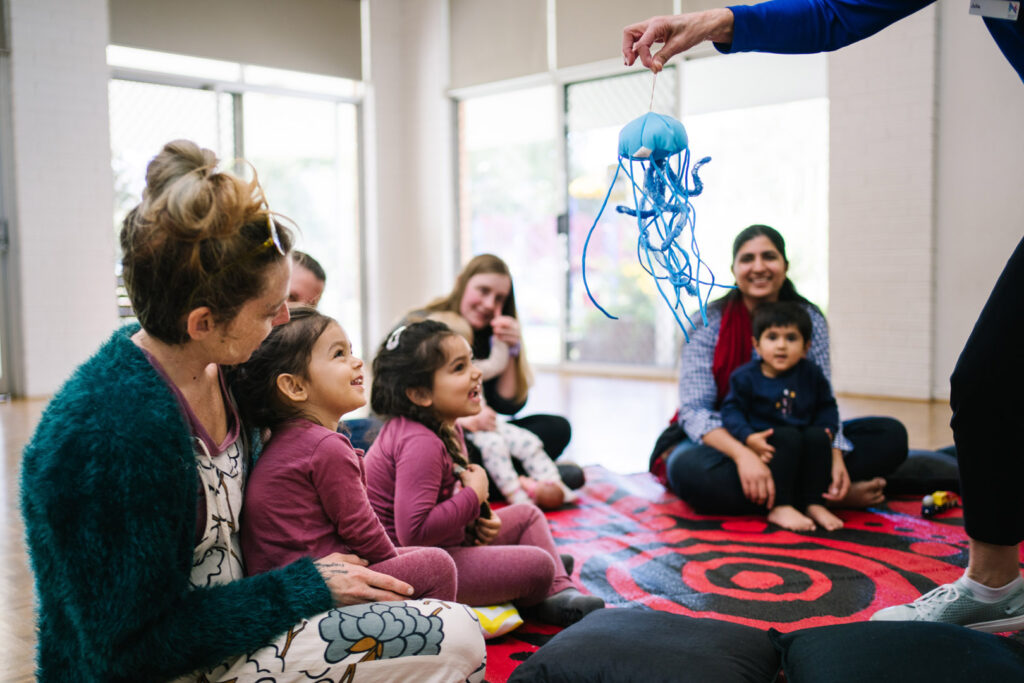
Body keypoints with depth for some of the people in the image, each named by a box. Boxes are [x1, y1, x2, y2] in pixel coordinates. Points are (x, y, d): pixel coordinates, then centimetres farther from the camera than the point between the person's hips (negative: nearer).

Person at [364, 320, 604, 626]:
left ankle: (560, 593, 19)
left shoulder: (447, 427, 5)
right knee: (538, 565, -12)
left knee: (527, 514, 17)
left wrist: (479, 519, -1)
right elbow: (414, 531, -36)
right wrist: (474, 496, -23)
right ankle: (534, 604, 22)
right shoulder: (420, 444, -29)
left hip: (441, 542, 11)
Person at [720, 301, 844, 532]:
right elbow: (732, 410, -8)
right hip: (765, 443, -4)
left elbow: (827, 406, 13)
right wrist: (748, 438, -24)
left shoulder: (811, 374, 5)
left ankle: (814, 504, -12)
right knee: (789, 437, -31)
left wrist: (827, 431, -5)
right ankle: (779, 508, -26)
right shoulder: (746, 376, -7)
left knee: (817, 436, -25)